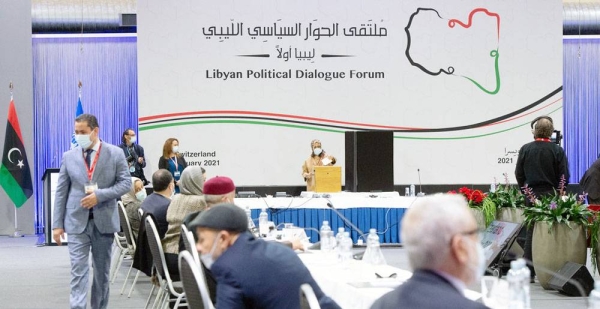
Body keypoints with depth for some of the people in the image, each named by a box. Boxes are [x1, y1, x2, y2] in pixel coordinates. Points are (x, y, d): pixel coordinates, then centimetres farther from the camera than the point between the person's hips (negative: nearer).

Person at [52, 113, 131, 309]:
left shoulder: (115, 153, 0)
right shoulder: (69, 157, 4)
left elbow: (125, 182, -3)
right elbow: (61, 191, 4)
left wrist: (99, 195, -17)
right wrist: (57, 224, -1)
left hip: (104, 220, 0)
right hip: (77, 221, 0)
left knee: (102, 270, 10)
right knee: (78, 270, -8)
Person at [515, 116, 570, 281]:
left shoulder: (525, 149, -1)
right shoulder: (557, 150, -7)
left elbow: (519, 174, 4)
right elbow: (564, 176, -5)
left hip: (531, 195, 2)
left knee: (531, 232, 8)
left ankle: (528, 272, 8)